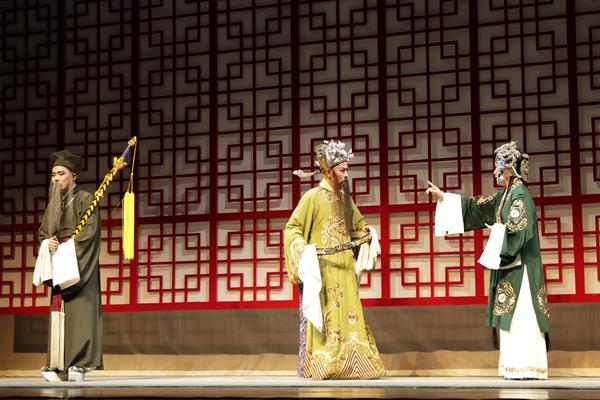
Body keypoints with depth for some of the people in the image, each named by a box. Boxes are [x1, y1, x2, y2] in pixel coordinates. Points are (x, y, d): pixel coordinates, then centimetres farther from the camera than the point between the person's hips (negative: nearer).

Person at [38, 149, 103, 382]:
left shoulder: (85, 199, -2)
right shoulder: (53, 203, 17)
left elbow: (89, 231, -12)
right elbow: (43, 233, 14)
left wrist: (65, 246, -13)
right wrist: (49, 243, -8)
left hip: (79, 263, -6)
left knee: (79, 310, -11)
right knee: (58, 312, 0)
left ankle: (79, 364, -12)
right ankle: (58, 366, -2)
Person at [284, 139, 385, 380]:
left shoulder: (344, 198, 14)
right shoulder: (313, 197, -7)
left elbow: (358, 223, 29)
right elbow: (292, 229, -9)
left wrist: (365, 230, 8)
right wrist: (303, 248, -25)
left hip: (344, 270, 7)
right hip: (321, 269, -7)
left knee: (348, 315, 5)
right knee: (320, 317, -5)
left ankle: (349, 365, 9)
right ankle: (313, 366, 1)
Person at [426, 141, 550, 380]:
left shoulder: (520, 195, -12)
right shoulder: (504, 195, 16)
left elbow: (518, 230, -21)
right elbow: (476, 207, 22)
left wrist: (496, 229, -7)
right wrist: (444, 197, 21)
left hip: (519, 266, -9)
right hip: (508, 266, 9)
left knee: (522, 317, -9)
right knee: (514, 318, 8)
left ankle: (527, 367, -8)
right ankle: (518, 367, 10)